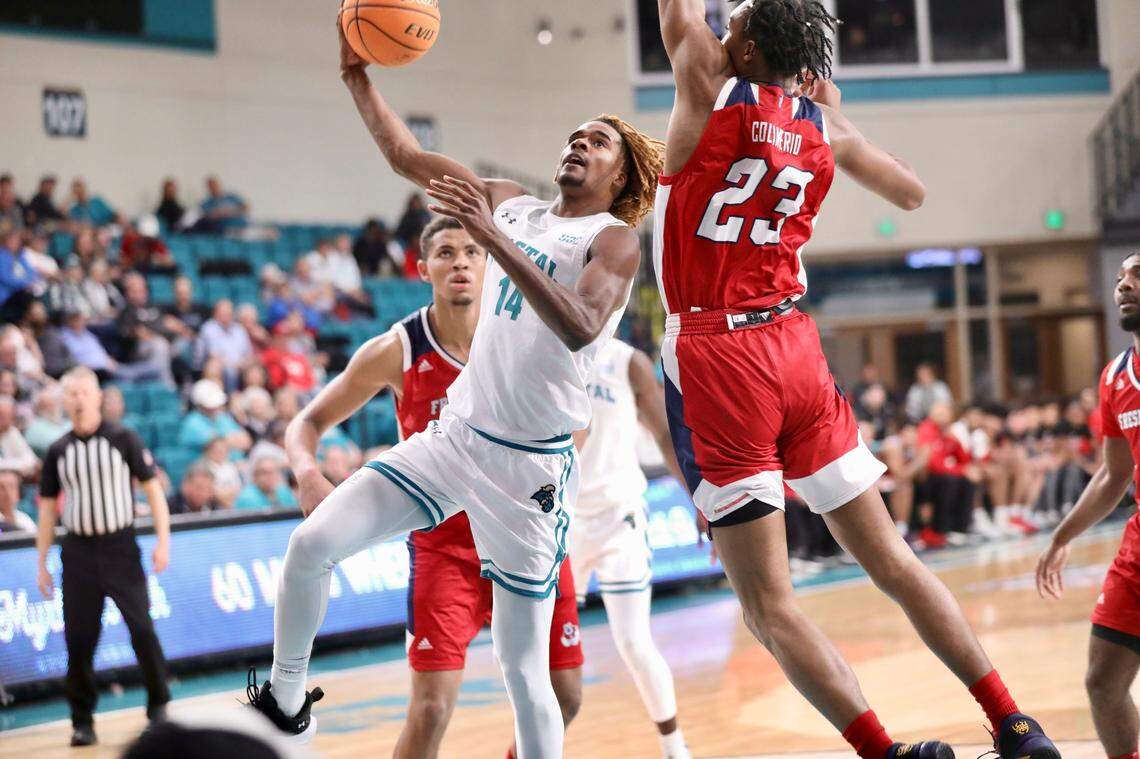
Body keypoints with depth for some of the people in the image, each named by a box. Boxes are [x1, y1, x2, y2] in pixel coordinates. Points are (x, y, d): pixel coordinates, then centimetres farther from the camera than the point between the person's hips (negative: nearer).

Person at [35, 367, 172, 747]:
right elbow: (47, 509, 13)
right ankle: (82, 721, 11)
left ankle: (158, 707, 5)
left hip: (119, 545, -2)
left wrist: (162, 541, -10)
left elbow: (153, 490, -1)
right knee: (79, 637, 1)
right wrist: (42, 564, 10)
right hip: (77, 550, 3)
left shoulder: (123, 440, -1)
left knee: (142, 628, -10)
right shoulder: (58, 451, 7)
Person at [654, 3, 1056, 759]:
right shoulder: (823, 125, 8)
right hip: (794, 347, 5)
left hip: (715, 360, -5)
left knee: (769, 602, -3)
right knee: (892, 557, 12)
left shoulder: (713, 88, -6)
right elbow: (911, 192, 25)